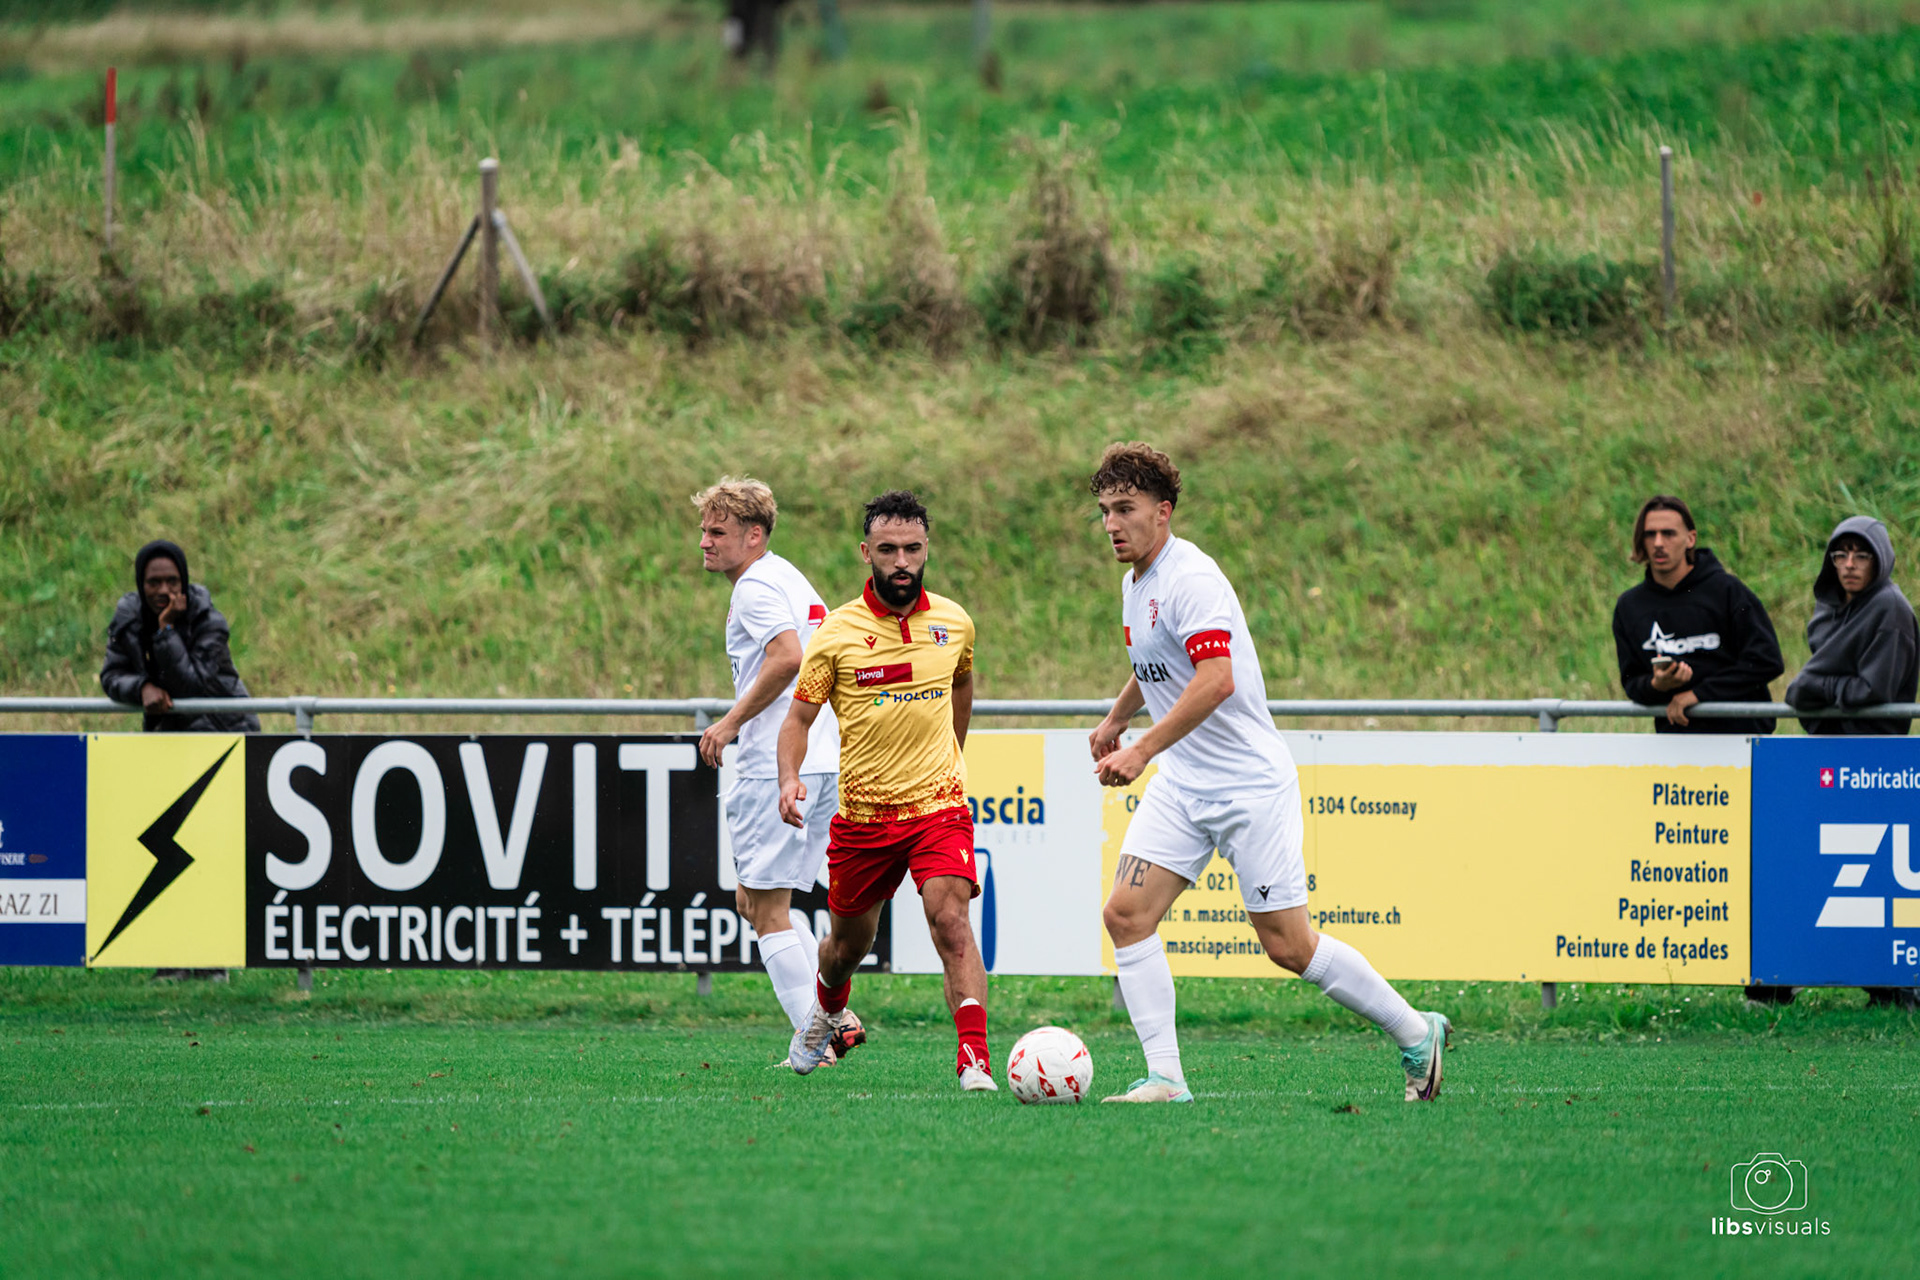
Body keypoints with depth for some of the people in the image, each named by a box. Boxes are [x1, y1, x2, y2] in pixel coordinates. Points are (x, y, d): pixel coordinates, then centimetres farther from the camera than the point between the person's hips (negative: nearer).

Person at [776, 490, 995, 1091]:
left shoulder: (954, 623, 1)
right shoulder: (837, 632, -6)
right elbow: (799, 717, 0)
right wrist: (790, 779, -17)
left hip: (939, 805, 0)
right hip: (863, 811, 0)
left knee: (950, 919, -22)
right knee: (849, 941, 15)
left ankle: (974, 1060, -26)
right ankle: (827, 1009, 50)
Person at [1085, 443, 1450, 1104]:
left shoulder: (1190, 578, -19)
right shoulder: (1136, 581, 11)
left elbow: (1216, 679, -31)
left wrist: (1142, 750, -32)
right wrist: (1116, 717, 33)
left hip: (1249, 782, -9)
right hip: (1182, 784, 9)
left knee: (1288, 945, -5)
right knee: (1127, 913, -9)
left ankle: (1415, 1033, 14)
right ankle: (1165, 1078, -8)